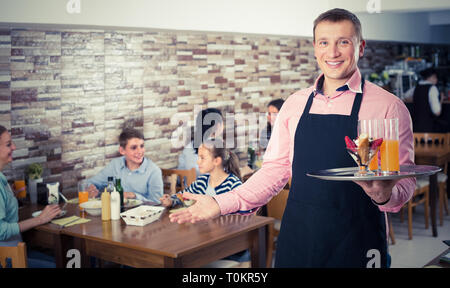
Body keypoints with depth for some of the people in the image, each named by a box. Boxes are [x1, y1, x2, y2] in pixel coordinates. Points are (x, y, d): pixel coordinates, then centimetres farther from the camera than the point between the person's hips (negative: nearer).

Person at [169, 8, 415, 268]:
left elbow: (404, 181, -4)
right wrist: (222, 204, -2)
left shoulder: (388, 106, -6)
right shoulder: (295, 104, 6)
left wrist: (384, 195, -26)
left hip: (356, 238, -3)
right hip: (297, 236, 3)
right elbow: (276, 169, 8)